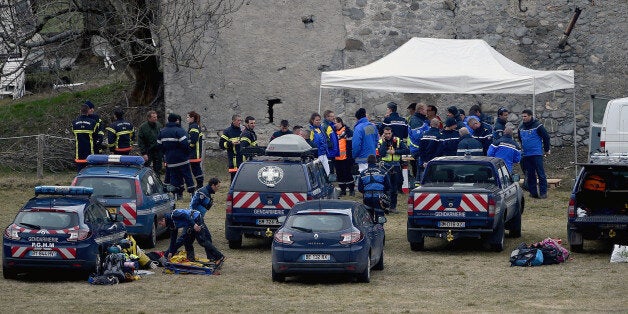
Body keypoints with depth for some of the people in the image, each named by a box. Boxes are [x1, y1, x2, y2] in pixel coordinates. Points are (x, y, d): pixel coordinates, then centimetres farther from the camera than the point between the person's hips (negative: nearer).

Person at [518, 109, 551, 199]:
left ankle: (543, 192, -4)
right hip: (526, 155, 6)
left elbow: (546, 137, -2)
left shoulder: (537, 126, -7)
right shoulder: (521, 128, 11)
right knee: (530, 175, 7)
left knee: (540, 174, -6)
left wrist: (546, 149, 3)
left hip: (537, 154, -6)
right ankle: (533, 192, 13)